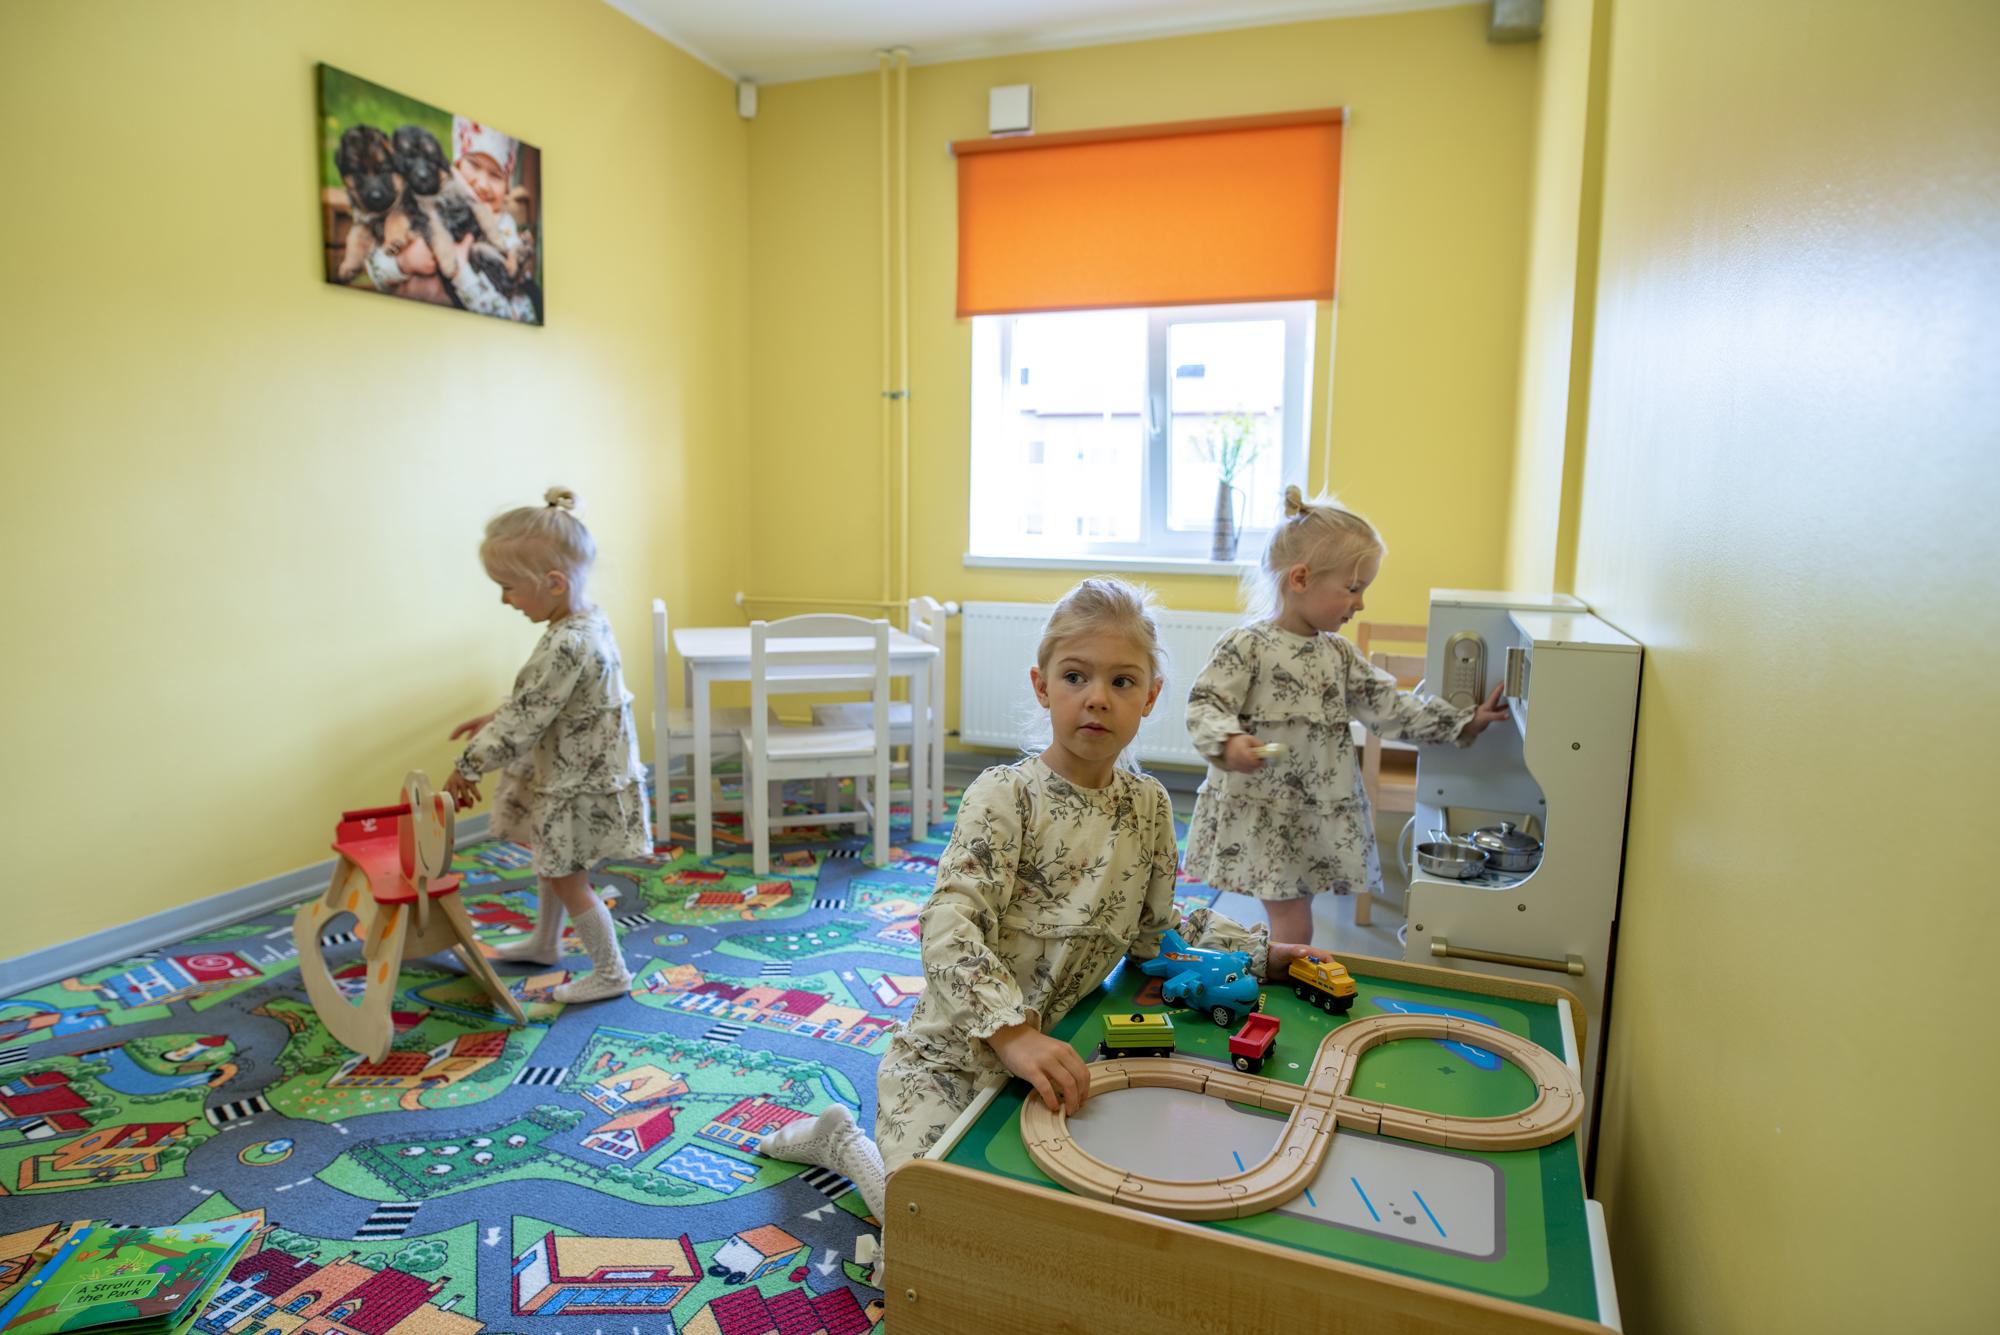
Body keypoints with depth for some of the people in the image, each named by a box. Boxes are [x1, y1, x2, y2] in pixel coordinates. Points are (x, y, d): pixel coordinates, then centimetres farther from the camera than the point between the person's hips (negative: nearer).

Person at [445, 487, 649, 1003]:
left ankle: (609, 972, 21)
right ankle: (545, 941, 47)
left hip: (578, 785, -10)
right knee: (552, 861, 26)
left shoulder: (566, 645, -31)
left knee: (566, 878, 6)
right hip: (579, 772, 10)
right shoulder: (589, 620, 0)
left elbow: (524, 719, -24)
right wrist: (493, 719, 13)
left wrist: (468, 767, -12)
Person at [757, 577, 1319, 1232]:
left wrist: (1259, 954, 7)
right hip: (951, 1053, -6)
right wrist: (1015, 1034, -39)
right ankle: (844, 1141, 19)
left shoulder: (1149, 806, 1)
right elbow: (950, 927, -28)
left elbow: (1154, 931, 12)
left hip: (1052, 1048, 6)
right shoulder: (1005, 796, -18)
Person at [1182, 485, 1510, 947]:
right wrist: (1228, 743, -34)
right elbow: (1205, 705, -14)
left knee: (1291, 919, 12)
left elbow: (1391, 706, 12)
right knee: (1294, 925, -3)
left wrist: (1464, 722, 8)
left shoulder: (1338, 655, 10)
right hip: (1257, 813, -6)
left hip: (1320, 818, 6)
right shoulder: (1246, 647, -11)